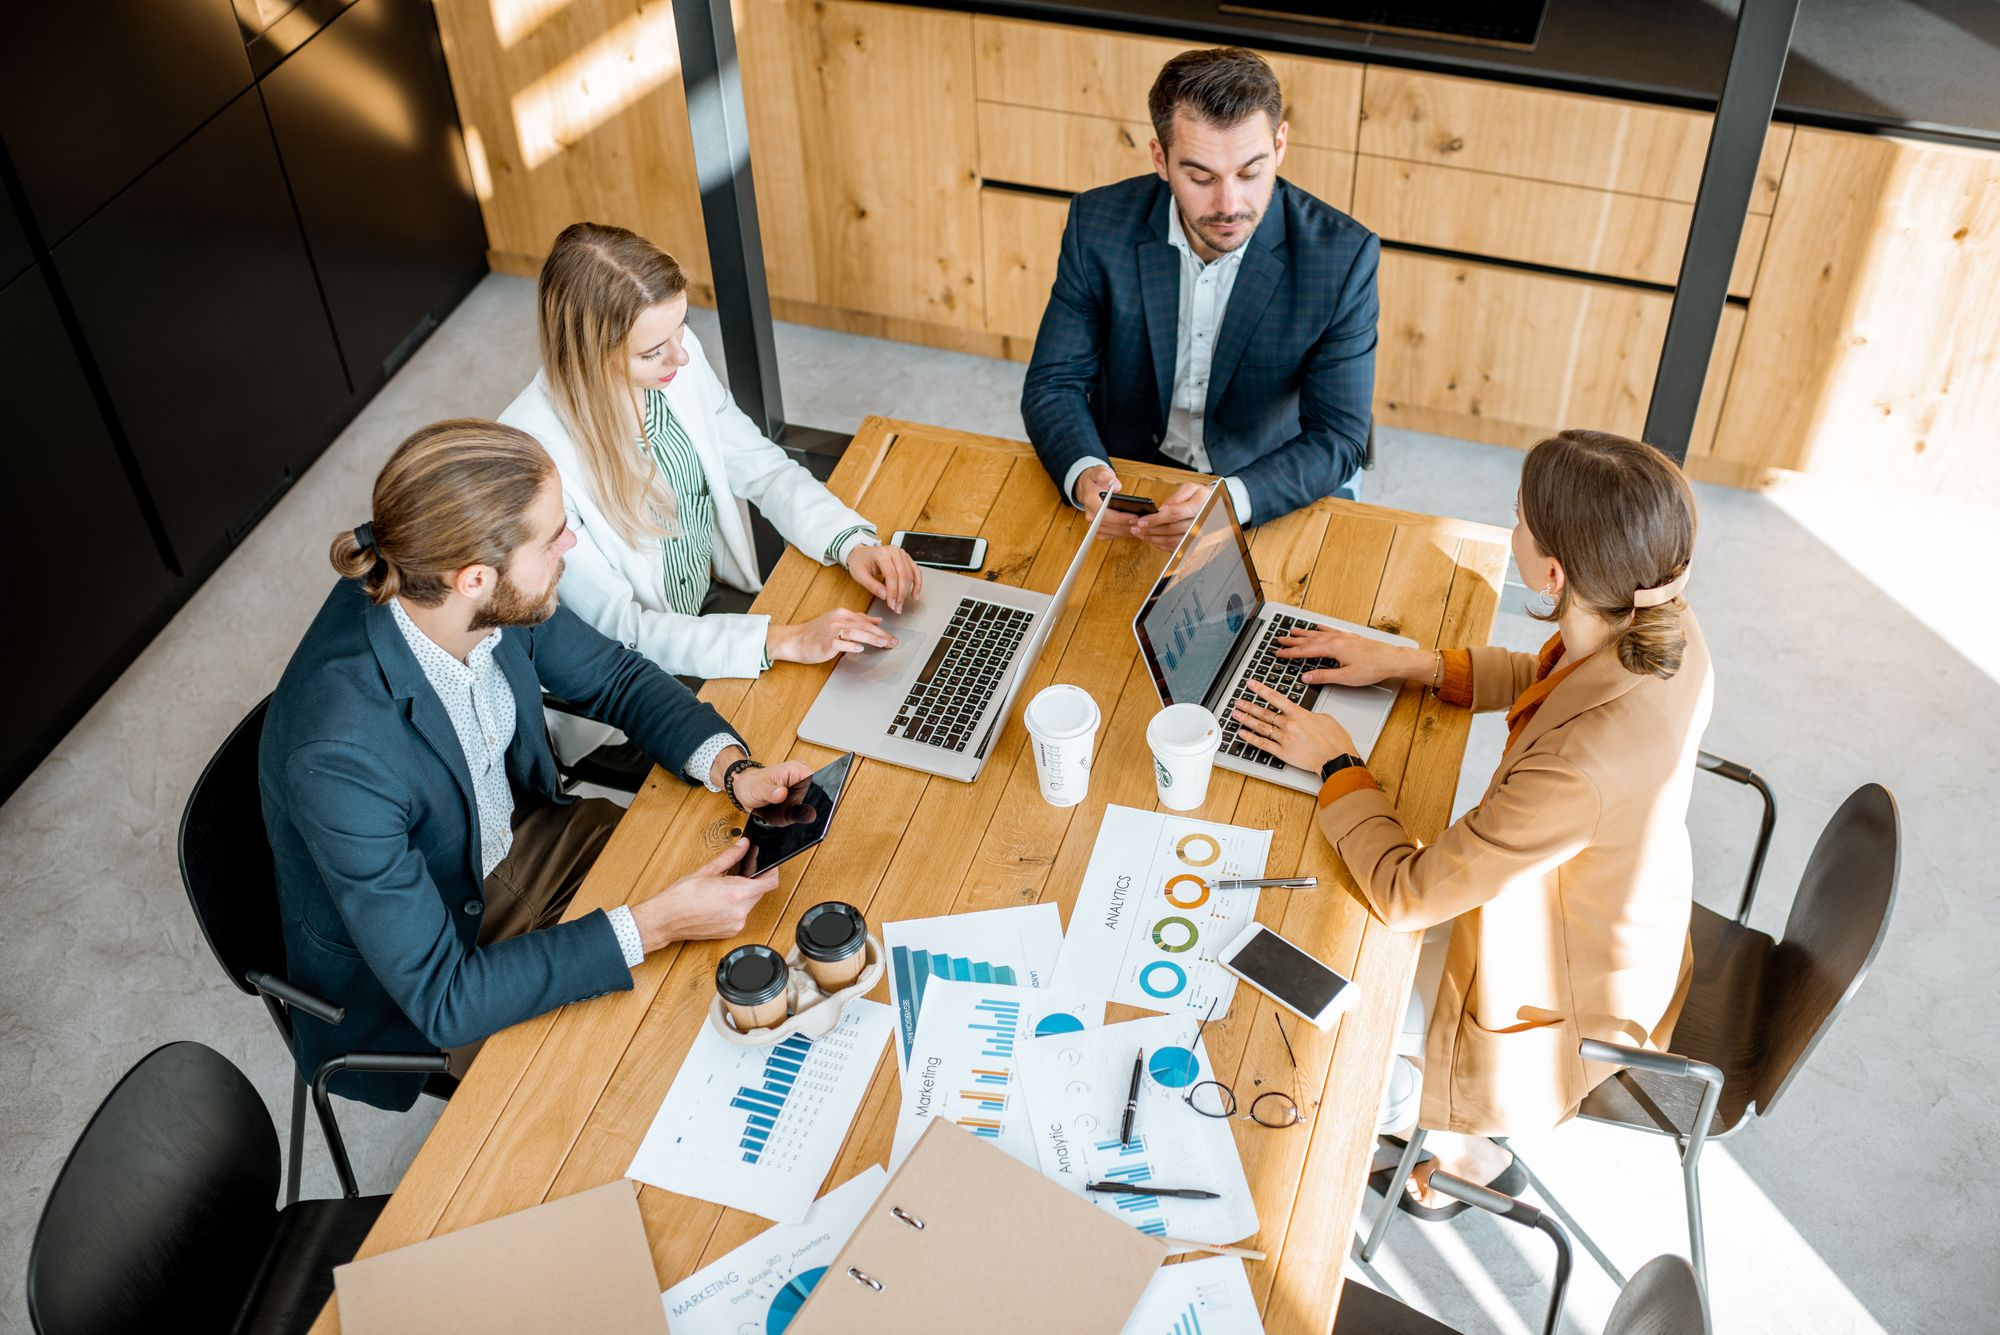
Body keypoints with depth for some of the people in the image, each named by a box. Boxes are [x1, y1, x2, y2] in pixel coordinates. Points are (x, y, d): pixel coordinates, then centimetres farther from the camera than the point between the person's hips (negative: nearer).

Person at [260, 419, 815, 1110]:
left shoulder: (491, 601, -22)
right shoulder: (341, 755, -40)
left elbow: (612, 675, -2)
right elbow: (441, 998, -34)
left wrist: (733, 768, -19)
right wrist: (653, 926, -35)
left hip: (512, 836, 6)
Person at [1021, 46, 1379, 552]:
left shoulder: (1342, 254, -16)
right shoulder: (1098, 225, -11)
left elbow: (1338, 437, -16)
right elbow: (1054, 384, -6)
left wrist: (1232, 500, -35)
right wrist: (1085, 475, -29)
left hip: (1274, 496, -1)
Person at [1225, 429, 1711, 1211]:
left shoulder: (1580, 766, -45)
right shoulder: (1661, 629, -20)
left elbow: (1405, 895, -33)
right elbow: (1541, 681, 4)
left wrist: (1335, 764, -20)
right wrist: (1408, 663, -2)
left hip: (1571, 1004, -7)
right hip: (1629, 928, 7)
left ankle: (1467, 1153, 45)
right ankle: (1460, 1133, 45)